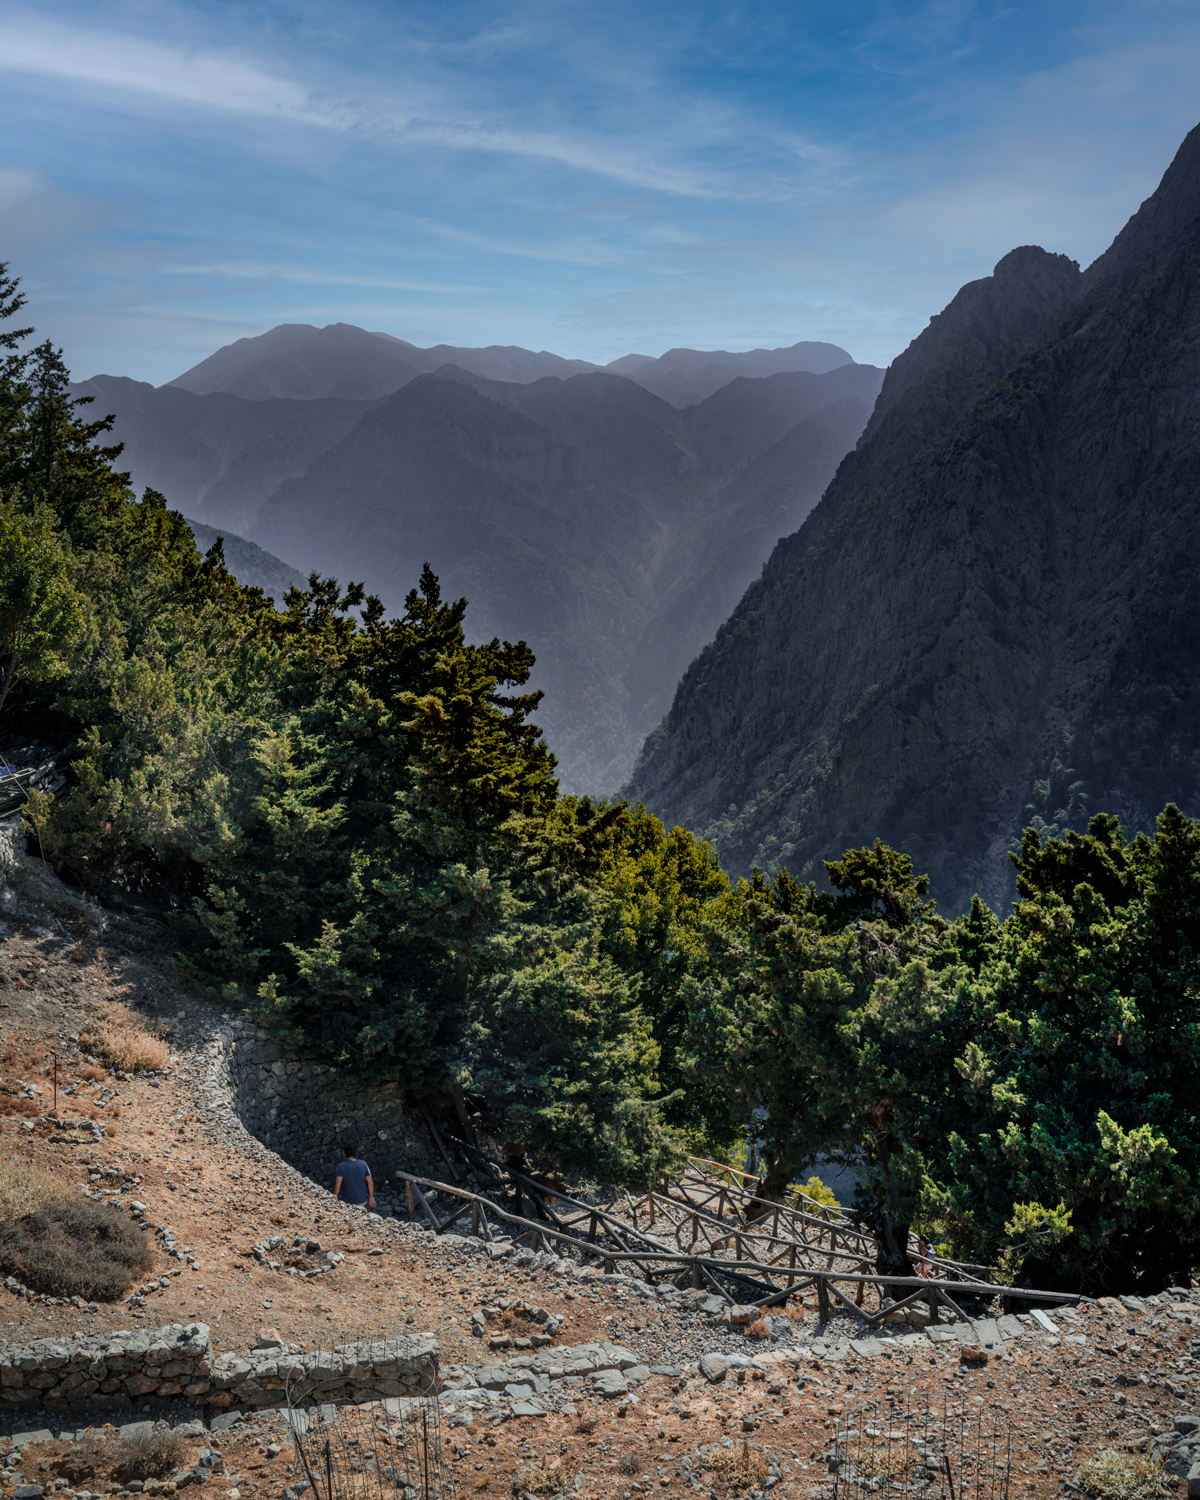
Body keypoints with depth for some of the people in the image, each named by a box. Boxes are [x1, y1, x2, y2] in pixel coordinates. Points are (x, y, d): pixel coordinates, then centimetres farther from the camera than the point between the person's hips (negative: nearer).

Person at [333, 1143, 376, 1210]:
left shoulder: (341, 1166, -18)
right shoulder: (363, 1164, -8)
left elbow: (337, 1186, -19)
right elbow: (370, 1183, -2)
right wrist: (371, 1197, 12)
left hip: (348, 1202, -3)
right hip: (362, 1201, 3)